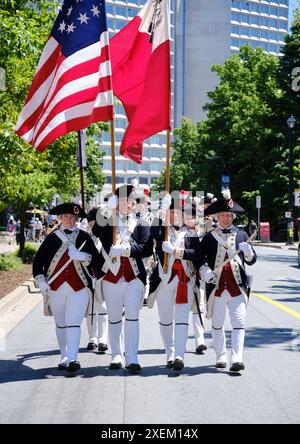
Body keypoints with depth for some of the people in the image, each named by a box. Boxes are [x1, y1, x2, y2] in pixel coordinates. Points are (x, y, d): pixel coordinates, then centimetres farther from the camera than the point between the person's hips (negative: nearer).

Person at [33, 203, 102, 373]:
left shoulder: (84, 237, 5)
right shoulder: (52, 237, 6)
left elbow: (97, 260, 1)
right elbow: (38, 260, 8)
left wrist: (82, 256, -16)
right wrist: (40, 280, -3)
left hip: (79, 289, -2)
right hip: (55, 289, 2)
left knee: (73, 323, -11)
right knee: (61, 324, 12)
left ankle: (73, 359, -14)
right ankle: (64, 357, 22)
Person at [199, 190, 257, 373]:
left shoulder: (242, 235, 10)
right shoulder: (209, 237, 6)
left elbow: (252, 261, 10)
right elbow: (199, 258, 6)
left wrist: (248, 252, -12)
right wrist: (205, 270, -13)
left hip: (238, 285, 0)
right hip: (216, 285, 0)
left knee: (239, 322, -9)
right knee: (217, 324, 9)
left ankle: (237, 358, -11)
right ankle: (221, 357, 22)